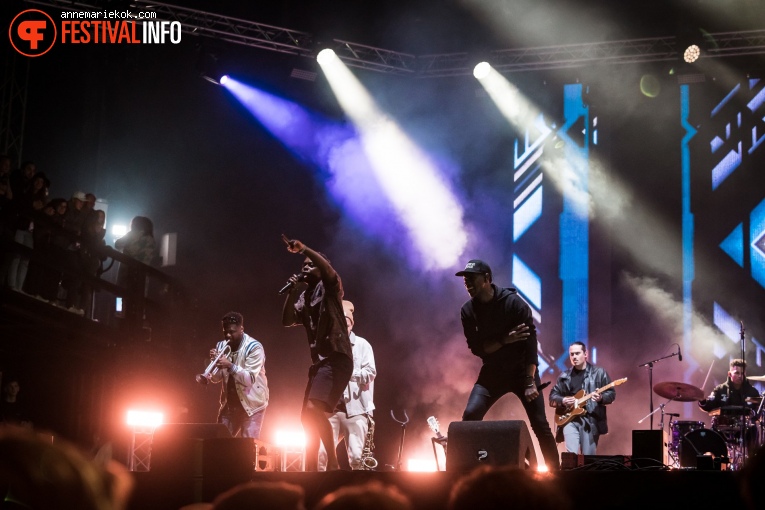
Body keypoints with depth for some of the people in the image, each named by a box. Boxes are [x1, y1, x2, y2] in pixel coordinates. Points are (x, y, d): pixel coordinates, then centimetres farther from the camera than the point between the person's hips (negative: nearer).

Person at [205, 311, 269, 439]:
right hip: (229, 403, 6)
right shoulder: (221, 346, 3)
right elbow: (216, 378, 2)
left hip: (251, 404, -6)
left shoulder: (254, 348, -16)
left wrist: (230, 366, -36)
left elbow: (249, 379, -23)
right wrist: (214, 362, -18)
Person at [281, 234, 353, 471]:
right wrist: (293, 292, 3)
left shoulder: (330, 287, 0)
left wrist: (303, 248, -23)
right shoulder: (305, 297, 20)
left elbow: (328, 268, -21)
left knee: (314, 409, -26)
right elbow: (287, 321, 12)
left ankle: (333, 463, -22)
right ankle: (311, 469, 22)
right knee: (307, 417, 13)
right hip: (319, 361, 9)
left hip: (336, 359, -9)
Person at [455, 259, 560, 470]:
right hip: (493, 372, 3)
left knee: (540, 424, -4)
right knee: (470, 416, -14)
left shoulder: (514, 303, -17)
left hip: (522, 370, -3)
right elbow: (476, 348, -8)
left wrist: (530, 382, -22)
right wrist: (505, 340, -24)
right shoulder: (468, 311, -6)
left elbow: (530, 343, -17)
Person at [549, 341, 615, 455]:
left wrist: (601, 398, -17)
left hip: (591, 419, -1)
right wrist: (562, 401, -7)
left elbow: (611, 393, 3)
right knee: (572, 453, -16)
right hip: (570, 419, 1)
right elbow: (552, 397, 13)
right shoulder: (564, 376, 11)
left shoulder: (599, 373, 5)